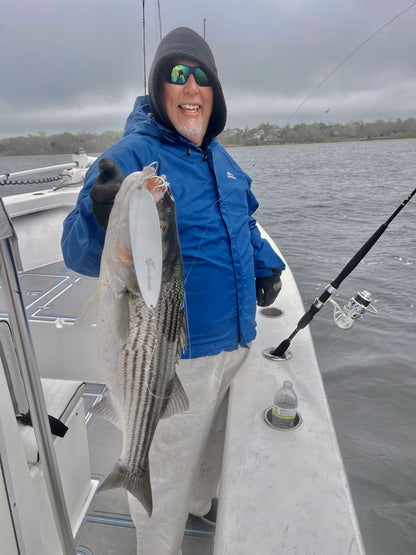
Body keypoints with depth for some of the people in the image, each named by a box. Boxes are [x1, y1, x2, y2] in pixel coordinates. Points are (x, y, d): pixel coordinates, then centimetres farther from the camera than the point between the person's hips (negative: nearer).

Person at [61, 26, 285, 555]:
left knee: (210, 445, 32)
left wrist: (265, 265, 9)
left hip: (231, 343, 9)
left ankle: (201, 505, 62)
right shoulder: (131, 155, -17)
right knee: (165, 476, 14)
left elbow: (244, 222, 22)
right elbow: (78, 252, -25)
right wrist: (103, 220, -46)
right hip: (174, 357, -8)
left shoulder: (219, 157, 9)